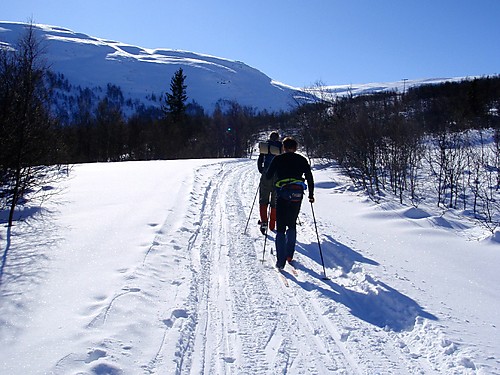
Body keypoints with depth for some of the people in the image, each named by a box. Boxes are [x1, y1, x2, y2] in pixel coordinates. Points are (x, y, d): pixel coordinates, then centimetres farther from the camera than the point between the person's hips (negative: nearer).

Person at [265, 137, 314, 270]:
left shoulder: (278, 159, 4)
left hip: (282, 195, -2)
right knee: (292, 225, 20)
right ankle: (289, 255, 19)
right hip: (297, 196, 2)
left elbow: (268, 176, 6)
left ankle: (281, 261, -5)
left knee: (280, 228, 1)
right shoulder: (302, 160, 9)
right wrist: (311, 195, 17)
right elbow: (310, 178, 8)